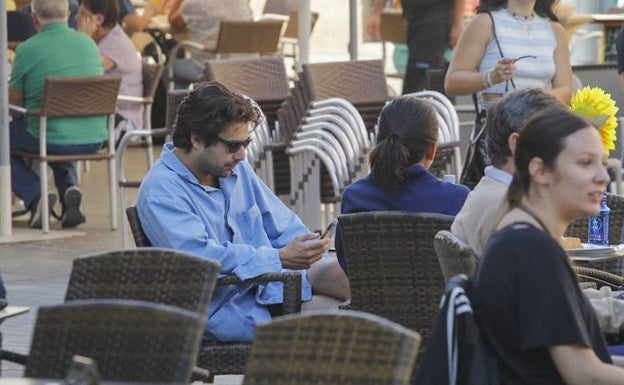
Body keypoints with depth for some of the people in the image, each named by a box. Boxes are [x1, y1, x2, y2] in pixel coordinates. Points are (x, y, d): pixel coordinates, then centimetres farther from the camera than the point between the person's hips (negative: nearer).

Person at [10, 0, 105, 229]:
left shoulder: (27, 50, -9)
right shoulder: (89, 44, 7)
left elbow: (14, 103, 0)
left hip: (53, 140, -5)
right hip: (94, 140, 5)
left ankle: (34, 196, 2)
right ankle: (70, 188, 11)